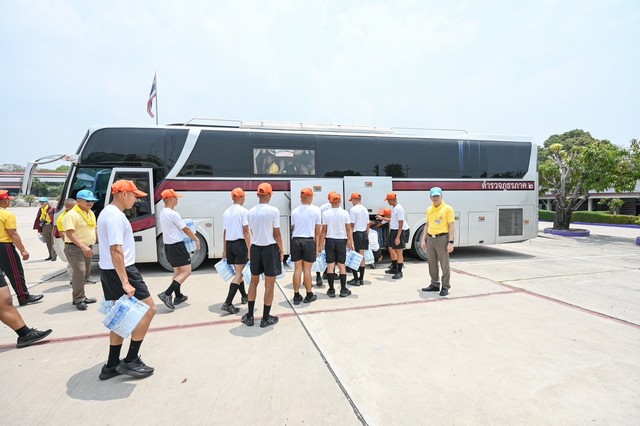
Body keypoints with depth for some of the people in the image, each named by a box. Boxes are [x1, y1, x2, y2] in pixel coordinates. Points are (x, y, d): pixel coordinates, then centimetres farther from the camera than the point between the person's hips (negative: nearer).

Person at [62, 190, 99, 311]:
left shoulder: (91, 213, 13)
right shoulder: (72, 214, -13)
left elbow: (94, 229, 23)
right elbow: (69, 233, -22)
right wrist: (83, 246, -30)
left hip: (88, 248, 9)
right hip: (75, 248, -9)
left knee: (86, 273, 15)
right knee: (79, 272, -14)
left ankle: (80, 296, 28)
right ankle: (78, 300, -4)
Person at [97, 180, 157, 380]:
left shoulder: (107, 212, 16)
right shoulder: (116, 215, -18)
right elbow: (116, 250, -25)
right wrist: (125, 282, -27)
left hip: (108, 271, 10)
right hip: (121, 271, -10)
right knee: (149, 308, -3)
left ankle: (111, 365, 22)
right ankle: (130, 361, 3)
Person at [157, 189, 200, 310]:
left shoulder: (163, 213, 10)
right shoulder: (173, 214, -19)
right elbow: (186, 229, -13)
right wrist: (196, 239, -2)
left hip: (168, 245, 10)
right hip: (177, 246, -10)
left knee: (177, 271, 19)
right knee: (186, 271, -6)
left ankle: (178, 296, 24)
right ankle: (167, 294, -13)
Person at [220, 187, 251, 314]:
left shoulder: (226, 212, 11)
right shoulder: (243, 211, -9)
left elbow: (224, 232, 13)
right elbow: (246, 232, -14)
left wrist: (224, 250, 19)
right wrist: (249, 249, -12)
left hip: (229, 244, 7)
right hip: (240, 243, -7)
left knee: (238, 272, 20)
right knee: (239, 274, -4)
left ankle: (244, 296, 34)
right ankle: (227, 303, -10)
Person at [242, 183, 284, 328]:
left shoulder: (251, 212, 2)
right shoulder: (273, 210, -12)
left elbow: (252, 231, 6)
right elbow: (276, 234, -9)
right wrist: (281, 250, 1)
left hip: (255, 248, 5)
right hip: (270, 248, -5)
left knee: (254, 281, 19)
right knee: (269, 285, 7)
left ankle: (250, 316, 25)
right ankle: (266, 318, 16)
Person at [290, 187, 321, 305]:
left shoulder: (295, 211, 6)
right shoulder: (316, 210, -1)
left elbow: (293, 227, 6)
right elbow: (317, 231, 2)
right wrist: (317, 246, 7)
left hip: (296, 240, 2)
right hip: (309, 241, -2)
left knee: (297, 269, 8)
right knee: (307, 269, 6)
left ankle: (296, 296, 15)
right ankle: (309, 295, 19)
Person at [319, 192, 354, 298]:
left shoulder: (325, 213, -5)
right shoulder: (344, 213, -4)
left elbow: (324, 230, -4)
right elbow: (348, 229, -3)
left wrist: (321, 244, 3)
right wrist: (351, 242, 3)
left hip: (329, 240, 0)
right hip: (341, 240, 0)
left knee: (330, 265, 5)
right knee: (342, 265, 7)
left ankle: (331, 290, 9)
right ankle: (343, 290, 10)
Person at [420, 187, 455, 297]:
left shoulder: (447, 208, -6)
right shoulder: (429, 209, 12)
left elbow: (451, 226, -9)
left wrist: (451, 242, -16)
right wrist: (424, 239, 10)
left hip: (442, 238, -6)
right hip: (430, 239, 6)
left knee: (444, 264, 1)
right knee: (432, 264, 12)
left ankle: (445, 287, 11)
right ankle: (434, 285, 24)